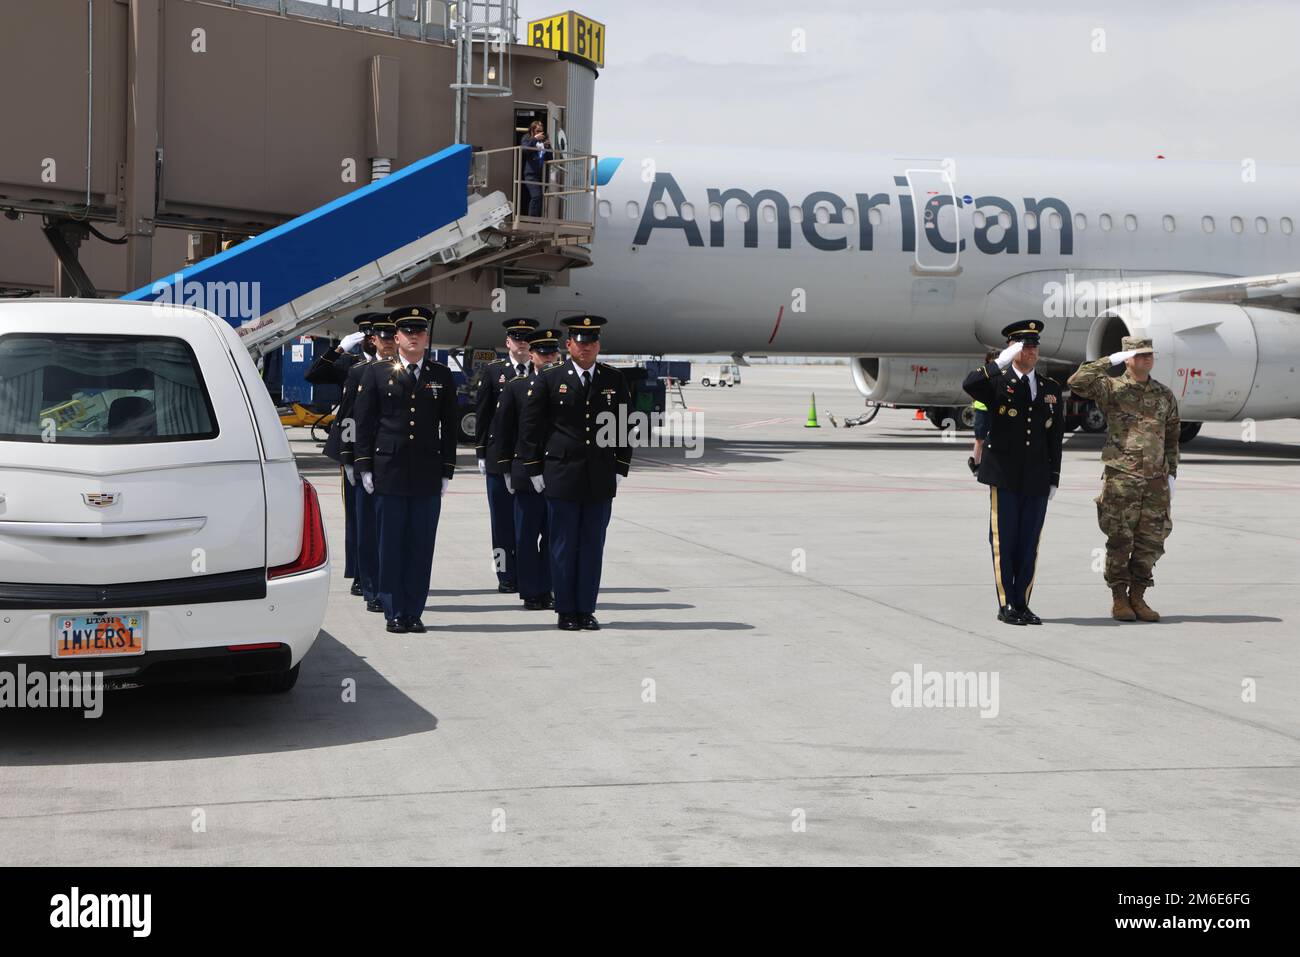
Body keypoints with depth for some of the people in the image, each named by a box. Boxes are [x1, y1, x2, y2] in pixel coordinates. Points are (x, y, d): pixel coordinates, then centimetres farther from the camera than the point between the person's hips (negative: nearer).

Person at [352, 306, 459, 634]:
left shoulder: (442, 376, 10)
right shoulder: (377, 373, 5)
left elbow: (449, 427, 11)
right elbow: (364, 423, 4)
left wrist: (447, 471, 5)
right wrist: (364, 467, -2)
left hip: (428, 474, 2)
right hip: (389, 471, -2)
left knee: (422, 545, 3)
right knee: (391, 544, 2)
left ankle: (413, 611, 10)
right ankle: (394, 613, 7)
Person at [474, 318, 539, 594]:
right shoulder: (492, 371, 5)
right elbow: (482, 414, 4)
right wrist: (481, 453, 0)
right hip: (500, 457, -1)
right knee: (502, 520, 2)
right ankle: (506, 576, 7)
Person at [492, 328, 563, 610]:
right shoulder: (516, 387, 2)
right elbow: (501, 430, 3)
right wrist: (507, 470, -1)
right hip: (526, 474, -2)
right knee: (527, 536, 2)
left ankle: (547, 589, 13)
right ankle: (531, 592, 9)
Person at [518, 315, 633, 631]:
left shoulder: (615, 380, 7)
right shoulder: (550, 380, 1)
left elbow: (624, 426, 11)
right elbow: (530, 427, 3)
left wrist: (620, 469, 6)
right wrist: (535, 470, 1)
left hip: (601, 480, 2)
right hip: (562, 476, -2)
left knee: (593, 546, 5)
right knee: (563, 546, 2)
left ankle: (586, 610, 13)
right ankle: (566, 611, 10)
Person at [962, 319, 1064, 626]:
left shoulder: (1051, 388, 14)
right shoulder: (997, 382, 1)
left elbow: (1055, 438, 14)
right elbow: (969, 385, -23)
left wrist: (1054, 479, 10)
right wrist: (1001, 361, -21)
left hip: (1037, 480, 4)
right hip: (1005, 477, -4)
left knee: (1029, 544, 5)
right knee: (1004, 542, -1)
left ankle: (1022, 604, 12)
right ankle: (1006, 606, 6)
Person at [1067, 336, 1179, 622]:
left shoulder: (1165, 395, 13)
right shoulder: (1112, 389, 0)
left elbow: (1172, 437, 18)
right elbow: (1077, 382, -17)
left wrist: (1171, 474, 11)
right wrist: (1110, 361, -13)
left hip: (1156, 480, 4)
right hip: (1121, 478, -4)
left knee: (1151, 541, 4)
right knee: (1120, 540, -2)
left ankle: (1138, 596, 15)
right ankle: (1119, 599, 7)